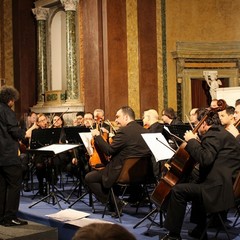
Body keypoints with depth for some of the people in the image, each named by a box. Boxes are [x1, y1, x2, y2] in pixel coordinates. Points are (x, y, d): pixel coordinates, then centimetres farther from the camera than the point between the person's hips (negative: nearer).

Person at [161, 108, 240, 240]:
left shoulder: (213, 135, -13)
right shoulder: (220, 132, 19)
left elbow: (205, 159, -27)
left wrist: (192, 141, -16)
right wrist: (198, 142, 14)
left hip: (220, 187, -12)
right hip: (227, 183, 12)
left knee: (178, 190, -14)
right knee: (196, 186, 36)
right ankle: (200, 229, 37)